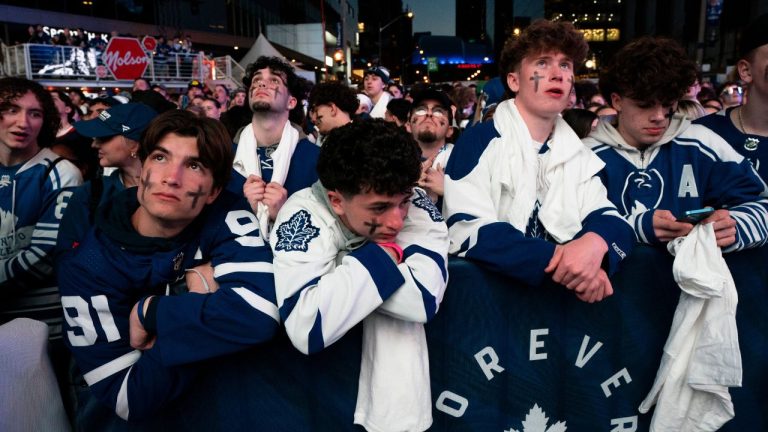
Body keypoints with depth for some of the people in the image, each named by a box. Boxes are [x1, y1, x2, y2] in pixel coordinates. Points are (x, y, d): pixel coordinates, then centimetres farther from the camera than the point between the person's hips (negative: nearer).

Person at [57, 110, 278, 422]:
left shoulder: (225, 217, -17)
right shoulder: (89, 264, -17)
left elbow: (258, 314, -33)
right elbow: (129, 400, -20)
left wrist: (147, 312, -25)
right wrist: (199, 294, -24)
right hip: (146, 415, 0)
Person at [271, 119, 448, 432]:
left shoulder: (416, 205, -20)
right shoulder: (305, 215, -27)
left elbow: (425, 297, -32)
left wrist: (345, 276, -29)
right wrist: (383, 255, -30)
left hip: (396, 335, 2)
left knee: (403, 316, -23)